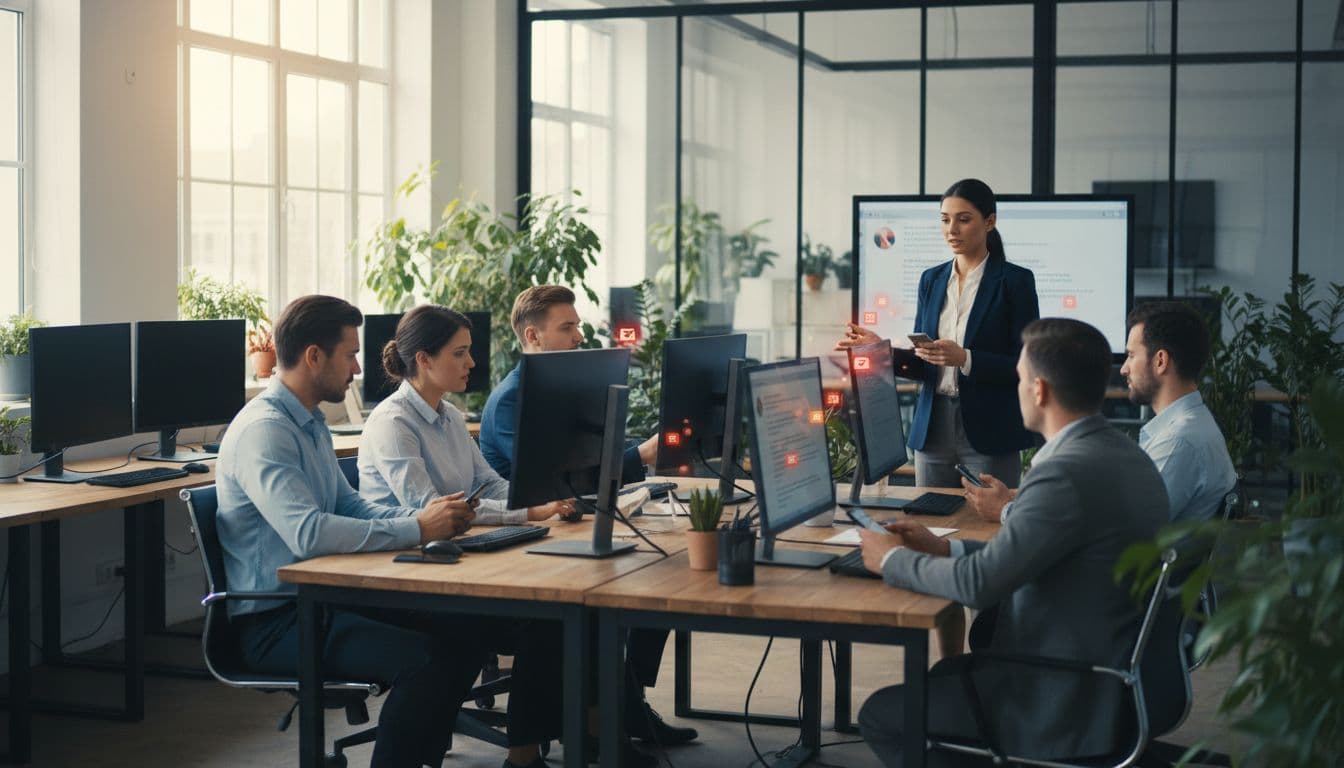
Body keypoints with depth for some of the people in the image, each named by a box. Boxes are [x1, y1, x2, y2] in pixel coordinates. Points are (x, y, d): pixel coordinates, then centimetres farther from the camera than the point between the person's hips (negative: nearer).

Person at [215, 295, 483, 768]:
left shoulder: (311, 424, 14)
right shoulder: (263, 429, -19)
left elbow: (349, 506, 19)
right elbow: (308, 533, -30)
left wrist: (424, 515, 1)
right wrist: (417, 529, -23)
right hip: (274, 621, -10)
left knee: (462, 638, -3)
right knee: (424, 659, -25)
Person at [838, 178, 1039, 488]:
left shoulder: (1015, 280, -4)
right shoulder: (931, 279, 11)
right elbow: (920, 363, 12)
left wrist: (965, 359, -21)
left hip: (988, 432, -4)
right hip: (933, 428, 5)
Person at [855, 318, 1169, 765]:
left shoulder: (1069, 472, -25)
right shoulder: (1122, 455, 5)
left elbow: (977, 583, -24)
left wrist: (894, 560, -7)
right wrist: (944, 549, 11)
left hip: (1066, 704, -10)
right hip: (1110, 678, 10)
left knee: (880, 715, 3)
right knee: (946, 672, 28)